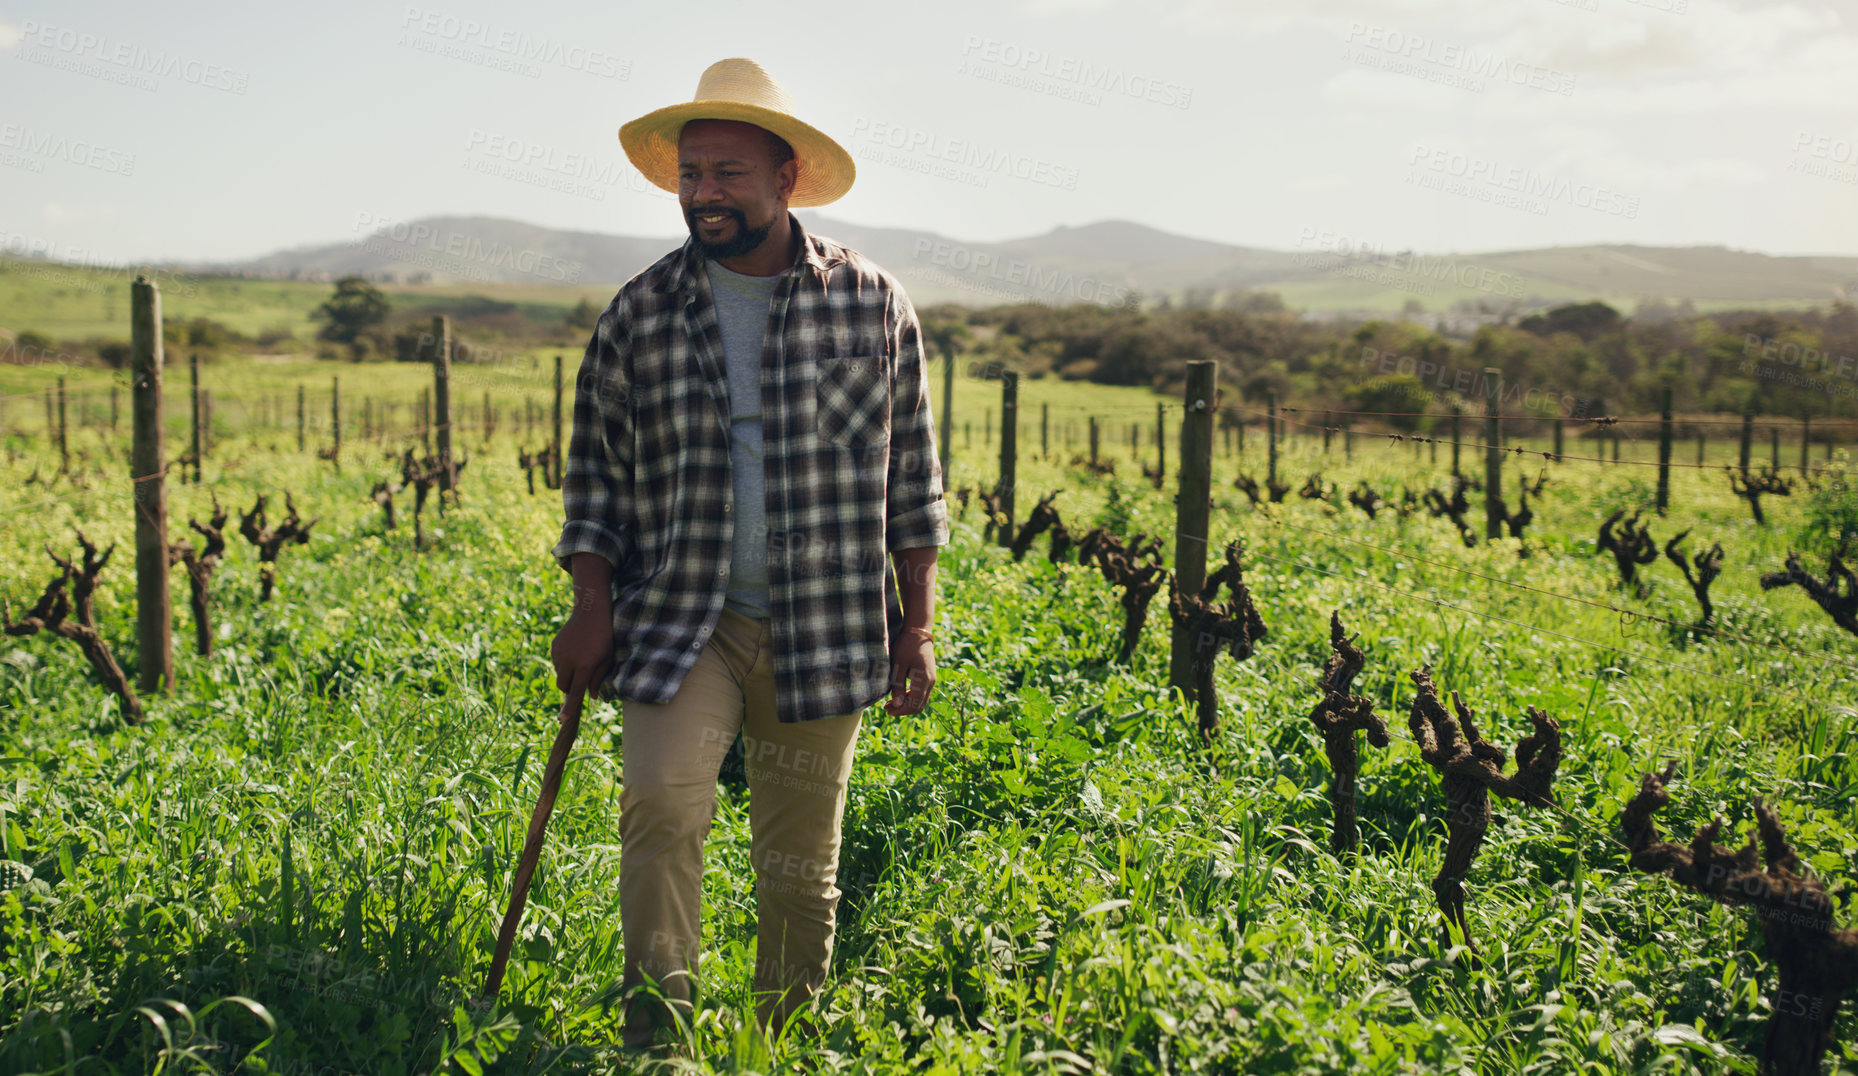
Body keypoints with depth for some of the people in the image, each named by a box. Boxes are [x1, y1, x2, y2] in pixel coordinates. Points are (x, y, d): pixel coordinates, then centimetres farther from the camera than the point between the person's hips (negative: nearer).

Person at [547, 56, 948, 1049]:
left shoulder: (872, 304, 2)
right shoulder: (639, 314, 4)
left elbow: (910, 474, 6)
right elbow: (596, 471, 9)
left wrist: (917, 624, 3)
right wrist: (591, 605, -2)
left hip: (824, 630, 0)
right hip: (678, 622, 0)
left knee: (802, 862, 7)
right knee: (661, 802, -21)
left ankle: (783, 1046, 25)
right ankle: (656, 1029, -9)